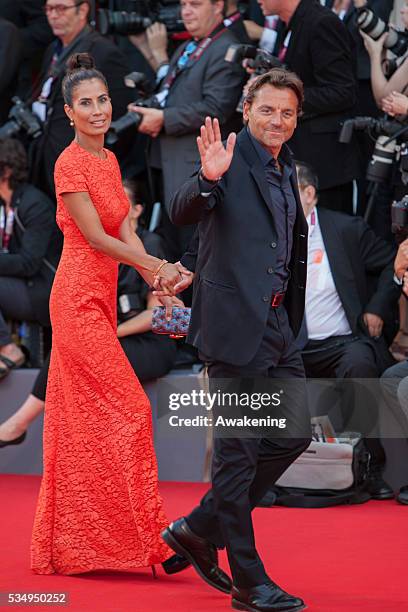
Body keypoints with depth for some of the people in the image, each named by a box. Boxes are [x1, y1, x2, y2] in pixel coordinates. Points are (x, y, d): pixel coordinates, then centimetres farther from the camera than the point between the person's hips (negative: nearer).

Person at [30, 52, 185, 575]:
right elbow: (97, 238, -15)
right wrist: (158, 268, -10)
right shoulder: (70, 164, -12)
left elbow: (125, 231, 6)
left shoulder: (108, 160, 14)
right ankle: (137, 535, -3)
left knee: (83, 424, 9)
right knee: (128, 410, -9)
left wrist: (154, 276, -11)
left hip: (99, 299, 8)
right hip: (80, 300, -8)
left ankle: (66, 546, 14)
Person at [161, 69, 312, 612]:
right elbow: (181, 213, -25)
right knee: (238, 449, -1)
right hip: (236, 323, -8)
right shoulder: (232, 161, -10)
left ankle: (200, 528, 23)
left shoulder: (287, 170, 15)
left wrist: (293, 317, 18)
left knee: (295, 433, 12)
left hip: (278, 324, 9)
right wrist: (207, 178, -43)